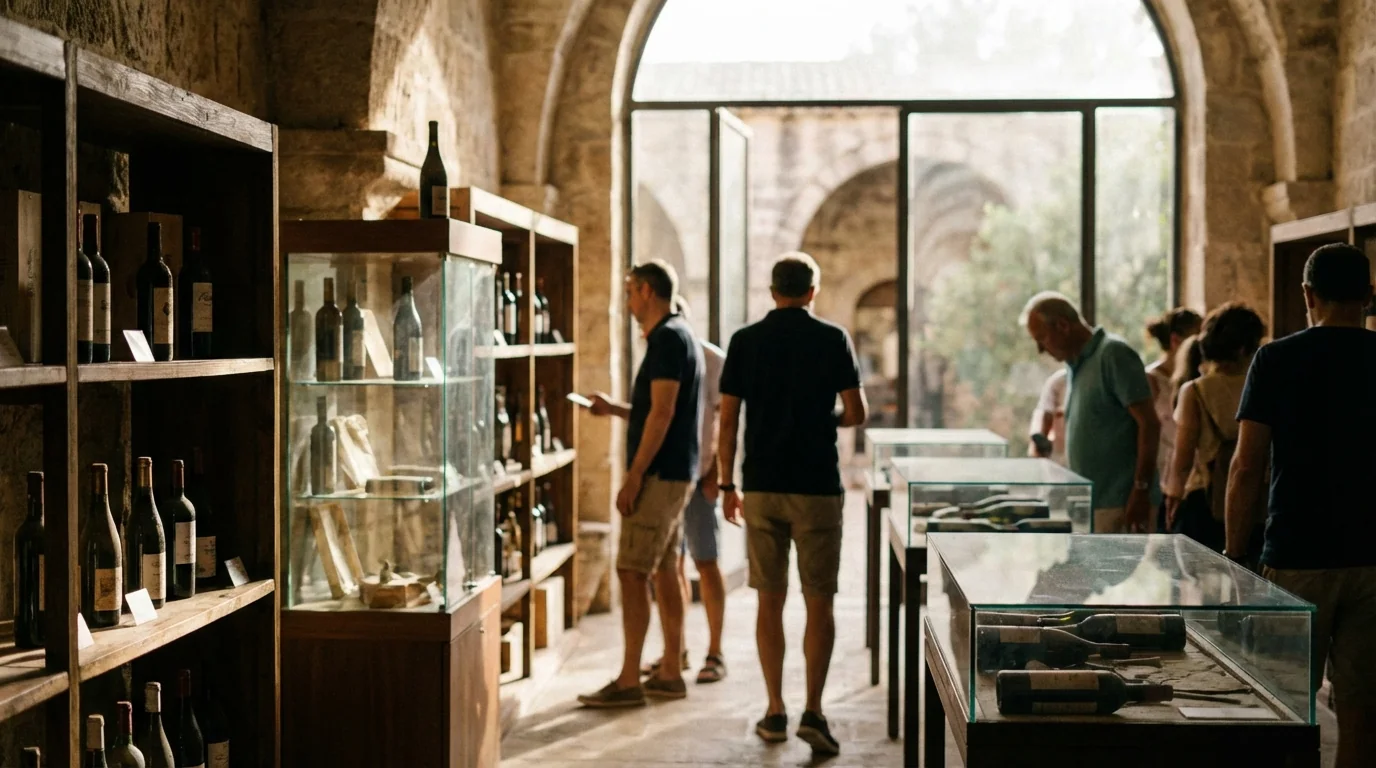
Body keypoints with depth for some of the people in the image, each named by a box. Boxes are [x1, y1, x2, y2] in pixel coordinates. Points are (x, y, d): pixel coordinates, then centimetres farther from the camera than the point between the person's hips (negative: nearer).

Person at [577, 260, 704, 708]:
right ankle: (670, 675, 16)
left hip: (659, 474, -10)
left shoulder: (668, 338, -14)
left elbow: (662, 413, -21)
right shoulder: (679, 336, 17)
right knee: (664, 571, 11)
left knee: (632, 572, -8)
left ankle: (629, 681, -7)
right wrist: (613, 409, 21)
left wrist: (634, 476, -21)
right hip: (675, 473, 10)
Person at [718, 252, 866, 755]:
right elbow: (857, 413, -4)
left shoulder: (745, 341, 2)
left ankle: (775, 713, 13)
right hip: (817, 486, -2)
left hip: (761, 486, 2)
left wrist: (727, 486, 9)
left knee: (770, 601, 9)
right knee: (818, 603, 3)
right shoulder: (832, 340, -3)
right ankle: (813, 710, -7)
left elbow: (727, 421, 1)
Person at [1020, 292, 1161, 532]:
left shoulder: (1113, 354, -11)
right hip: (1088, 505, 9)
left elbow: (1149, 424, -15)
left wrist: (1141, 492, -19)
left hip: (1121, 504, -9)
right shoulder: (1075, 365, 15)